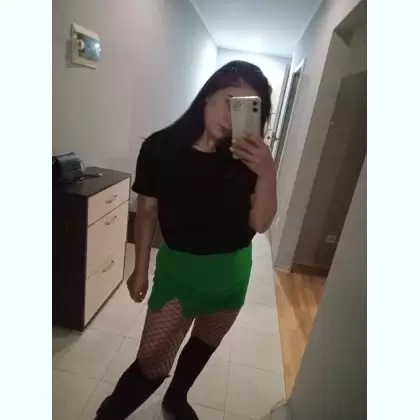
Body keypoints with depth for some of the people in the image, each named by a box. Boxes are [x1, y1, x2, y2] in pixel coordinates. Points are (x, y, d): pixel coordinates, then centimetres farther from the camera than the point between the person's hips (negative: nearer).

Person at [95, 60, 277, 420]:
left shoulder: (248, 157, -12)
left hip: (231, 274, 4)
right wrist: (141, 269, 0)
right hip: (178, 269, -3)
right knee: (152, 364, 3)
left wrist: (268, 174, -31)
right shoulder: (161, 147, -16)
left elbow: (260, 224, -14)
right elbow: (147, 212, -6)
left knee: (205, 344, 25)